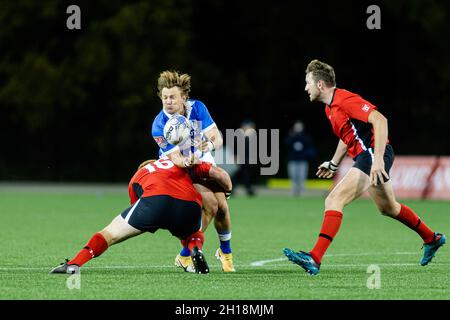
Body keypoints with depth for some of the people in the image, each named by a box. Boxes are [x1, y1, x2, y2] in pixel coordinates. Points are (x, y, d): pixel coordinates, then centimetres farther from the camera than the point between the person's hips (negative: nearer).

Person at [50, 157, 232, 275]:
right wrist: (227, 191, 47)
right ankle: (195, 250, 1)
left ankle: (74, 265, -2)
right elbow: (219, 174, 28)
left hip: (155, 200, -1)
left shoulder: (136, 178, 37)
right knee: (195, 236, 35)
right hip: (191, 204, 1)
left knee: (109, 234, 15)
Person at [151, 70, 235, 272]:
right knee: (210, 204, -23)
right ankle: (185, 256, -10)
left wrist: (210, 145, -42)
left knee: (222, 206, -7)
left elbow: (217, 138, -18)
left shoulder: (197, 108, -17)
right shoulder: (159, 126, -27)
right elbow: (175, 158, -32)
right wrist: (186, 162, -55)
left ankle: (225, 252, 23)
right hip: (180, 172, -4)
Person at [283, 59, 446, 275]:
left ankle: (315, 258, -28)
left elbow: (380, 120, -26)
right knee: (388, 208, 27)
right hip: (365, 156, 11)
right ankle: (431, 239, 44)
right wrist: (333, 164, 28)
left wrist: (378, 158, -32)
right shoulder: (330, 107, 14)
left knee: (333, 201, -20)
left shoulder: (345, 100, -18)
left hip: (373, 155, -11)